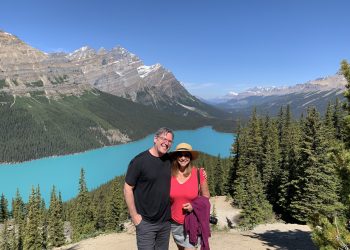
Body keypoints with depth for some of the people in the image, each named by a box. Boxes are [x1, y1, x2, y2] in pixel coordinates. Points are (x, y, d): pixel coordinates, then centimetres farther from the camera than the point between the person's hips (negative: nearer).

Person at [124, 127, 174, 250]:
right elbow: (128, 188, -11)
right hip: (145, 222, -5)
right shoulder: (139, 161, -13)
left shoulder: (170, 160, 3)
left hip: (166, 220, 5)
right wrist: (134, 215, -12)